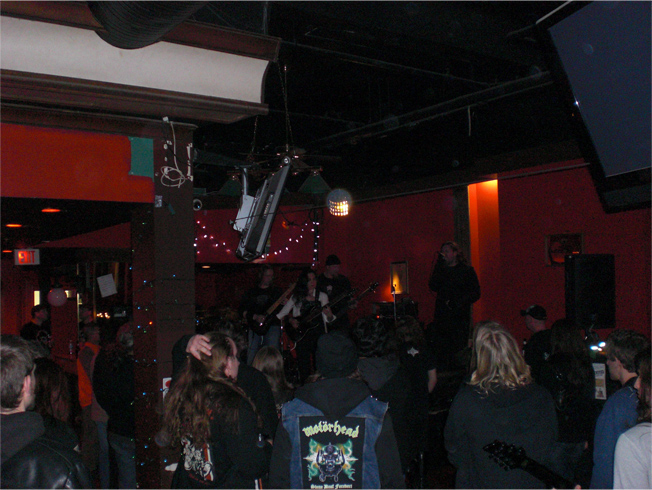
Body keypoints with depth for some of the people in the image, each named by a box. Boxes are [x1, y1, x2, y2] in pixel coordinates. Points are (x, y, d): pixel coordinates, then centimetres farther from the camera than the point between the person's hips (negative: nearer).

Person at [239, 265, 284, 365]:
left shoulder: (276, 291, 14)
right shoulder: (251, 292, 15)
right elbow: (242, 310, 7)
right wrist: (255, 317, -7)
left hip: (272, 326, -1)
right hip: (254, 327, 1)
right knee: (251, 358, -3)